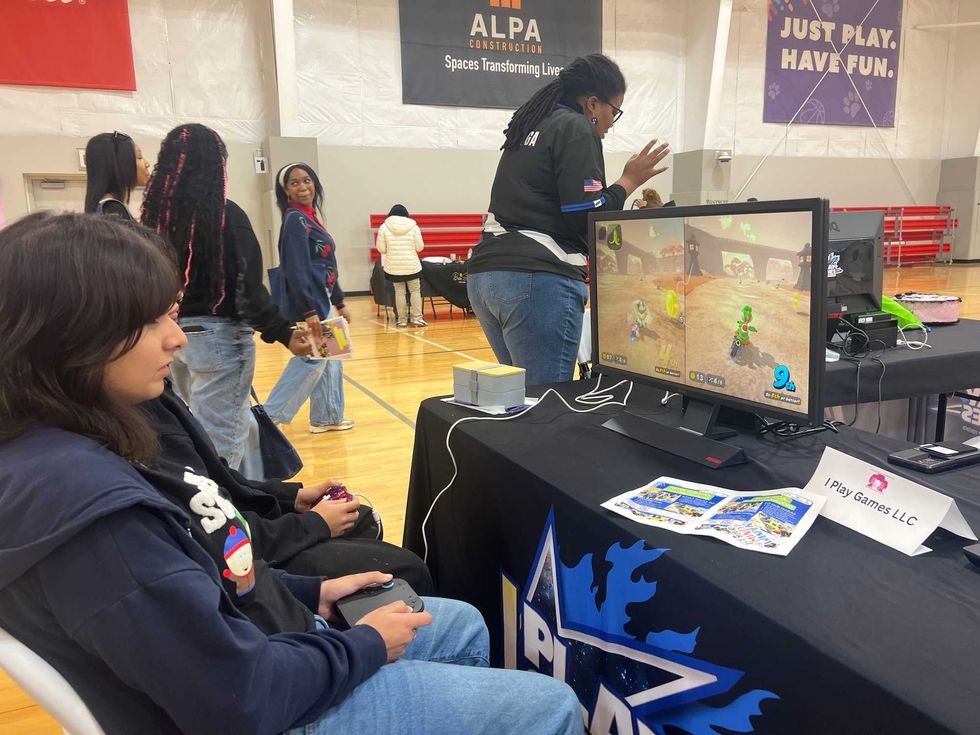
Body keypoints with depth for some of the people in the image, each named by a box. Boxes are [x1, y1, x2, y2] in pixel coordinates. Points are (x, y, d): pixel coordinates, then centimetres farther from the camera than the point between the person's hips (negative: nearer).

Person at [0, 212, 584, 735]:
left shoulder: (76, 450, -1)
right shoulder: (86, 500, -33)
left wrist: (308, 592, 5)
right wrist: (364, 645, -12)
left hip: (246, 638, 9)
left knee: (464, 625, 24)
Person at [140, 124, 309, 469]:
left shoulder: (157, 214, 4)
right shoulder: (226, 215, -13)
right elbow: (247, 289, -19)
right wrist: (284, 333, -18)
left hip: (173, 334, 7)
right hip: (218, 337, -7)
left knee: (196, 432, 24)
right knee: (220, 443, 0)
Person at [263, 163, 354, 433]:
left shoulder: (310, 218, 14)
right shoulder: (295, 220, -14)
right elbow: (296, 270, -22)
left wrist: (339, 302, 18)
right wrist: (309, 312, -25)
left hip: (321, 301, 9)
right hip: (307, 304, -9)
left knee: (329, 360, 14)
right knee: (311, 362, -5)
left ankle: (326, 417, 24)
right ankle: (268, 418, 4)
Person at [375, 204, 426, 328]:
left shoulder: (384, 227, -3)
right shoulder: (413, 226, -3)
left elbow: (381, 249, -2)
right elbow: (419, 247, -1)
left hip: (393, 267, 1)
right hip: (412, 266, -1)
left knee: (399, 292, 10)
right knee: (415, 291, 10)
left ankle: (402, 319, 12)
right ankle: (417, 318, 7)